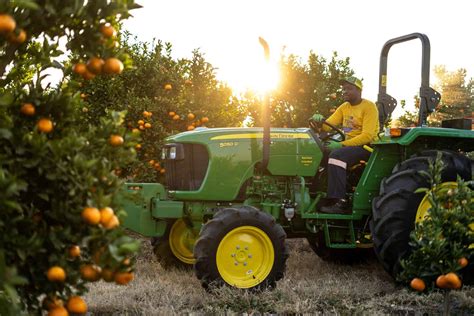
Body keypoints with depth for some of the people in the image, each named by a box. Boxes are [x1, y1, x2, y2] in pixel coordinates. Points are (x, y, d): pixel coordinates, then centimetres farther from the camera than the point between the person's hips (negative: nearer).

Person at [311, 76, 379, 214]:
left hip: (366, 146, -8)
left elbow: (367, 136, -20)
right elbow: (328, 125, 7)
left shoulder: (369, 106, -10)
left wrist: (341, 145, -26)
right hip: (349, 145, 8)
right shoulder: (344, 107, 14)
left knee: (337, 155, -32)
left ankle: (339, 202, -36)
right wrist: (320, 120, -17)